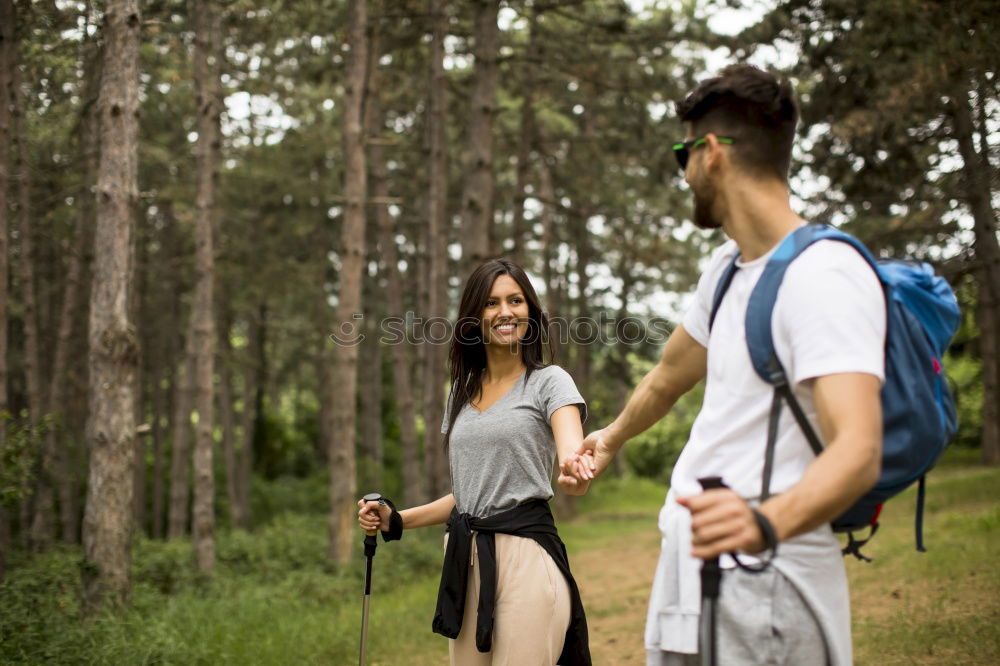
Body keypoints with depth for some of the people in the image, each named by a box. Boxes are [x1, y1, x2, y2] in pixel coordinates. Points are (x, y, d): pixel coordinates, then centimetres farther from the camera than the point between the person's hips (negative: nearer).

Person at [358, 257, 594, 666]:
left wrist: (574, 473, -43)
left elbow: (572, 452, -20)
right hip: (465, 560, 5)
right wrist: (395, 521, 11)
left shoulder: (549, 381, -1)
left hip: (525, 555, -5)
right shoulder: (462, 392, 16)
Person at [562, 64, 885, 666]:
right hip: (688, 570, 8)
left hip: (764, 584, -8)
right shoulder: (729, 266, 11)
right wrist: (611, 439, 41)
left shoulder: (826, 276, -17)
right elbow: (670, 378, 27)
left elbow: (859, 449, -30)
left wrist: (769, 521, -47)